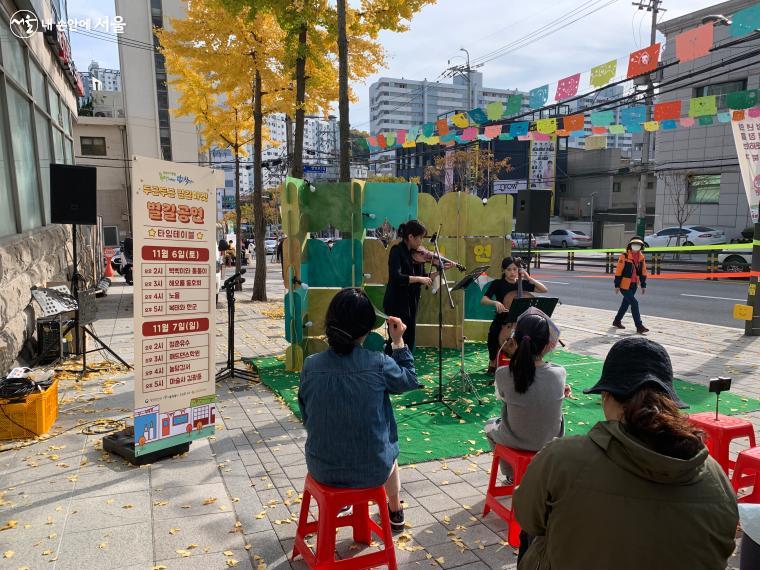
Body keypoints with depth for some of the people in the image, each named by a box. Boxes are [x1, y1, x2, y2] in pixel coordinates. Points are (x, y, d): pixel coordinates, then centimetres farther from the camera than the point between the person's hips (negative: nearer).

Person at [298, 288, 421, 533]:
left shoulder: (311, 366, -15)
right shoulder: (379, 364, -21)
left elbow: (307, 417, 0)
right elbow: (410, 380, 1)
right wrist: (399, 342, 7)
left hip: (322, 471, 2)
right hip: (372, 471, -1)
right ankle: (395, 511, 55)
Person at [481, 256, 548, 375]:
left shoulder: (523, 284, 6)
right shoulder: (497, 284, -1)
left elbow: (545, 290, 2)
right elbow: (483, 300, -9)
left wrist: (529, 278, -5)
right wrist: (495, 302, -30)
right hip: (502, 320, -2)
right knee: (493, 333, -33)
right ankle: (492, 362, -7)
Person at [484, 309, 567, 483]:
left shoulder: (503, 374, -26)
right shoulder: (559, 373, -20)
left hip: (515, 442, -1)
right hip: (550, 442, 2)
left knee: (491, 424, 32)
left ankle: (511, 475, 44)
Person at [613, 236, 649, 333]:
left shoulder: (641, 257, 5)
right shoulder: (624, 256, -15)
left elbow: (643, 272, 13)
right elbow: (618, 271, -14)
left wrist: (643, 285, 12)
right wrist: (617, 285, -14)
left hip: (634, 285, 7)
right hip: (624, 285, -7)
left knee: (626, 303, 16)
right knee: (634, 303, -11)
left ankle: (617, 321, 33)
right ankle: (639, 326, -6)